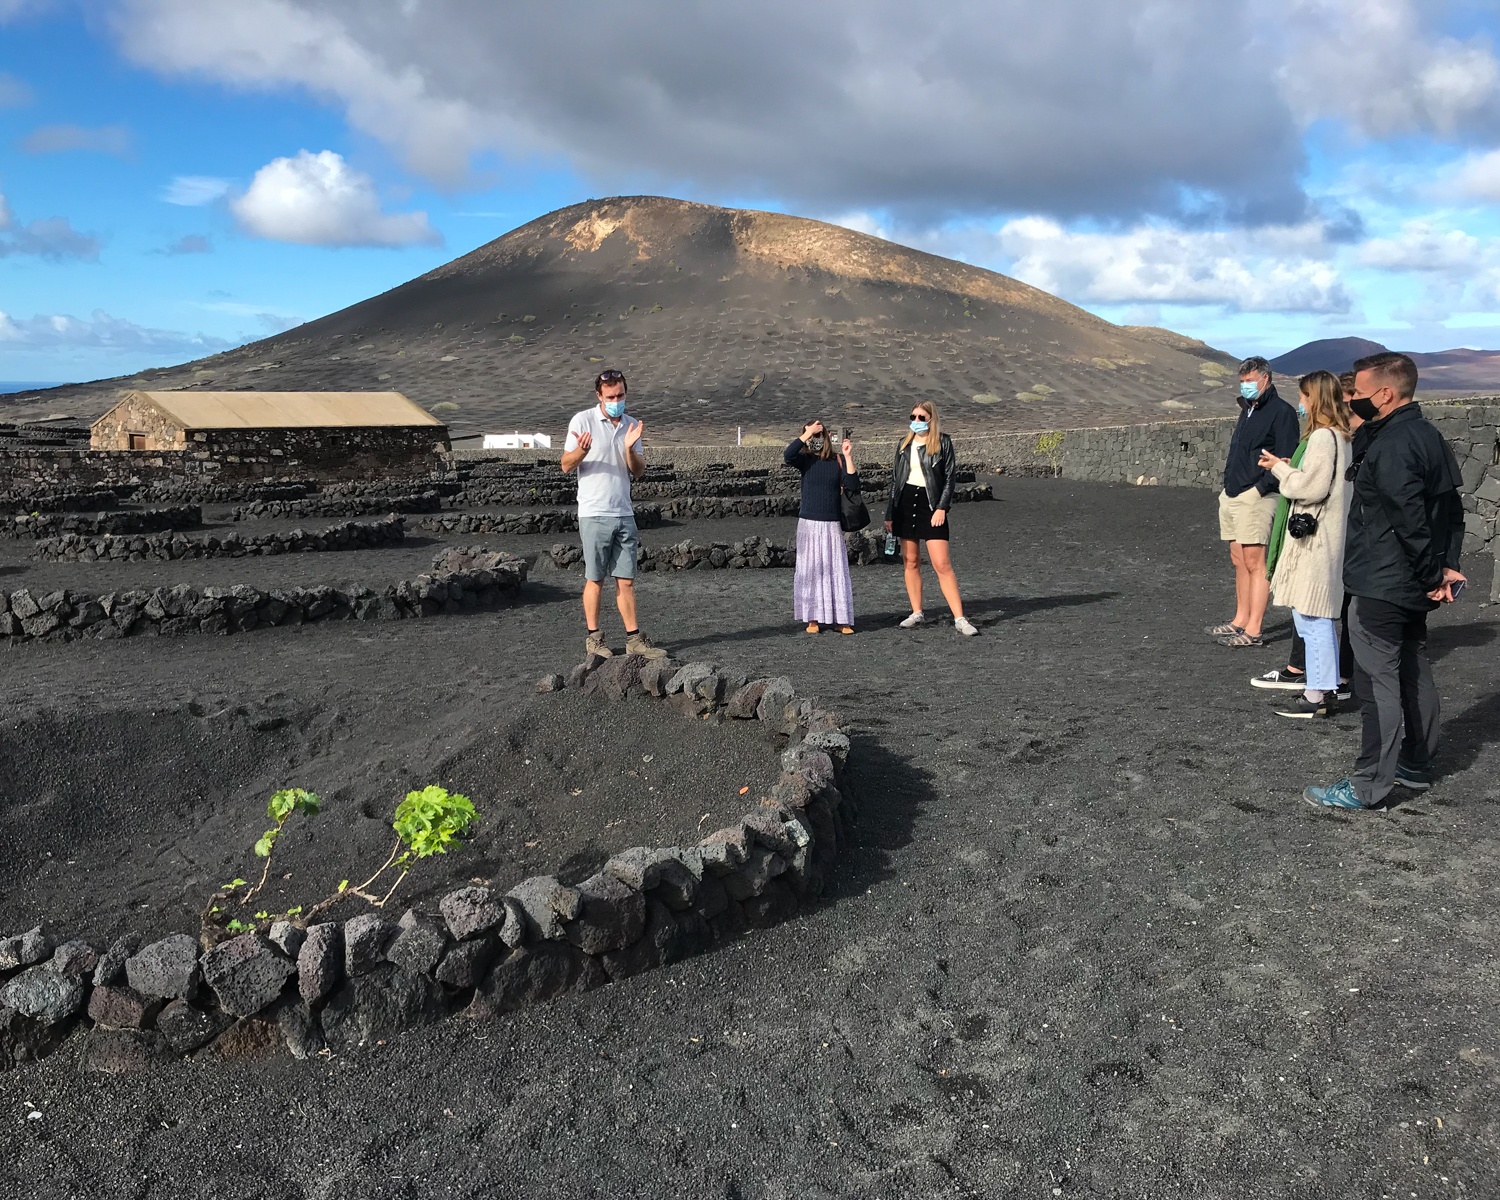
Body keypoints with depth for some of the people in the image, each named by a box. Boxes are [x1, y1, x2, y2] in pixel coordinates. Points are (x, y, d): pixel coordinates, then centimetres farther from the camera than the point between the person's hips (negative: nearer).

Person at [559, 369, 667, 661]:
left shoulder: (631, 425, 11)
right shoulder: (583, 420, -4)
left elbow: (638, 472, 8)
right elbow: (566, 465, -5)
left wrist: (630, 449, -11)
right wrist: (581, 450, -26)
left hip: (624, 514, 4)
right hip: (594, 514, -4)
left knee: (626, 580, 7)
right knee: (595, 579, 2)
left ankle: (634, 638, 11)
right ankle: (594, 638, 11)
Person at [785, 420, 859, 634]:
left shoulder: (839, 460, 3)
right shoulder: (805, 460, 2)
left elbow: (853, 486, -7)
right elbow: (787, 455, -20)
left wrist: (848, 457, -12)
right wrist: (807, 433, -17)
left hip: (833, 524, 0)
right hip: (809, 524, 0)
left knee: (837, 570, -1)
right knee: (810, 570, 2)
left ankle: (841, 619, 4)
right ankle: (813, 618, 9)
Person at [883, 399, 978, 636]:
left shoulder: (943, 442, -1)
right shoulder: (904, 444, 11)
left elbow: (949, 477, -3)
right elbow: (895, 480, 13)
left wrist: (942, 508, -13)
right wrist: (889, 514, 10)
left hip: (930, 505, -4)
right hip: (905, 503, 4)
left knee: (942, 564, -10)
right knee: (911, 562, 6)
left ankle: (959, 618, -9)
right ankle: (917, 614, 16)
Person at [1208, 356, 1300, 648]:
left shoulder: (1281, 411, -8)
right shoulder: (1247, 410, 20)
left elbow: (1285, 460, -15)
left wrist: (1260, 488, -19)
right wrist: (1227, 485, 15)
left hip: (1255, 497, -9)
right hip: (1231, 496, 9)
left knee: (1254, 562, -9)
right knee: (1239, 560, 12)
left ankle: (1253, 631, -8)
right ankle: (1240, 621, 20)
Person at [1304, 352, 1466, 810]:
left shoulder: (1391, 446, -21)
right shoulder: (1429, 436, 11)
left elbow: (1410, 521, -26)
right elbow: (1452, 511, 13)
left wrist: (1432, 575, -15)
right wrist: (1446, 565, 7)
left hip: (1381, 588, -10)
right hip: (1412, 590, 10)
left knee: (1378, 683, -6)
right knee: (1414, 674, 18)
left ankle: (1369, 786, 0)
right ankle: (1415, 767, 31)